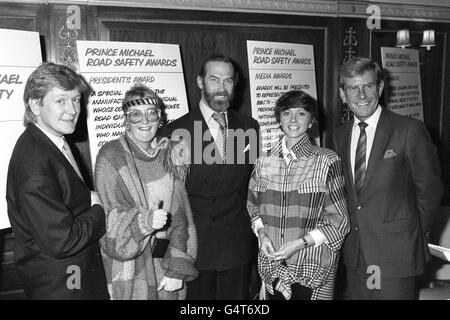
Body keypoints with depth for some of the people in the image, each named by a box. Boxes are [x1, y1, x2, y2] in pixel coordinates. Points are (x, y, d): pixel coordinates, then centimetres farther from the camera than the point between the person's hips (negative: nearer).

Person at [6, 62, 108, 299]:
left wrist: (92, 203, -7)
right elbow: (60, 241, -29)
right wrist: (97, 210, -15)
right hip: (57, 286, -9)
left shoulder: (54, 144, 2)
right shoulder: (35, 165, -28)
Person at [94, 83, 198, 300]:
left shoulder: (170, 154, 2)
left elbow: (179, 214, -2)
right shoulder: (110, 157, -9)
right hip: (129, 269, -3)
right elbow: (111, 218, -14)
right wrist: (144, 220, -33)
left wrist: (177, 269, -9)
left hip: (167, 261, 3)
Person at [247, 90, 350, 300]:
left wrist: (301, 242, -14)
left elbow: (339, 219, -4)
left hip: (313, 267, -3)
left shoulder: (327, 161, -7)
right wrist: (261, 234, -3)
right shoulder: (264, 163, 4)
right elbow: (253, 206, 16)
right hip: (271, 265, 3)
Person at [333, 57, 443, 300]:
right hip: (355, 254, 5)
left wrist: (416, 233, 4)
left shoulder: (409, 130, -9)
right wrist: (355, 229, 7)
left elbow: (429, 189, -3)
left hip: (396, 252, -5)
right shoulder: (340, 136, 7)